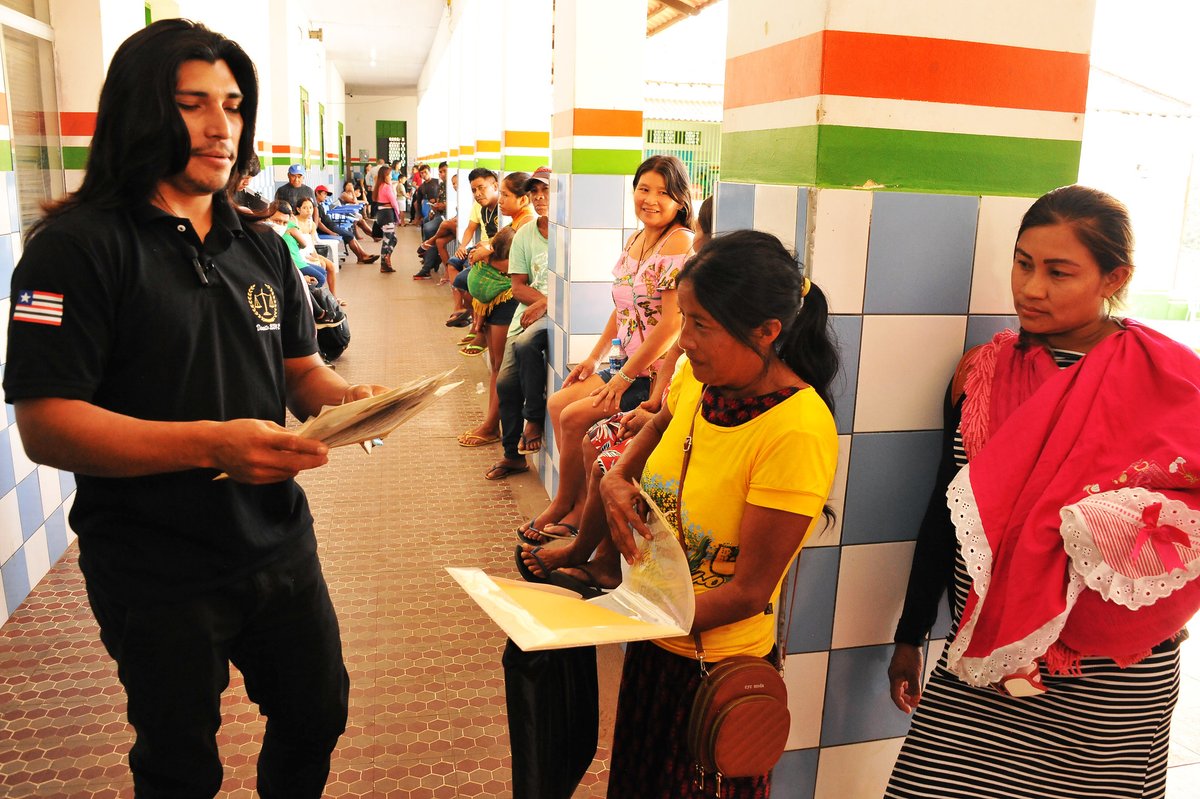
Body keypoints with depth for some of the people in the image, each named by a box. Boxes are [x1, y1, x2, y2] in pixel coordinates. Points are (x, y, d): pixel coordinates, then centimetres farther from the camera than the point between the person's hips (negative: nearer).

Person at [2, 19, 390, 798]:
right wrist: (211, 445, -32)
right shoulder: (79, 245, -13)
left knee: (318, 717, 21)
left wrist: (348, 397, -12)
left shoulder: (261, 247, 7)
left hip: (279, 545, 6)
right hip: (157, 577, -5)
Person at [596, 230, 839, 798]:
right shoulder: (698, 377, -8)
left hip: (715, 666, -6)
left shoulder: (797, 430, -28)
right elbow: (657, 429, 16)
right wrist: (615, 481, -5)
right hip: (651, 646, 7)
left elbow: (748, 592, -23)